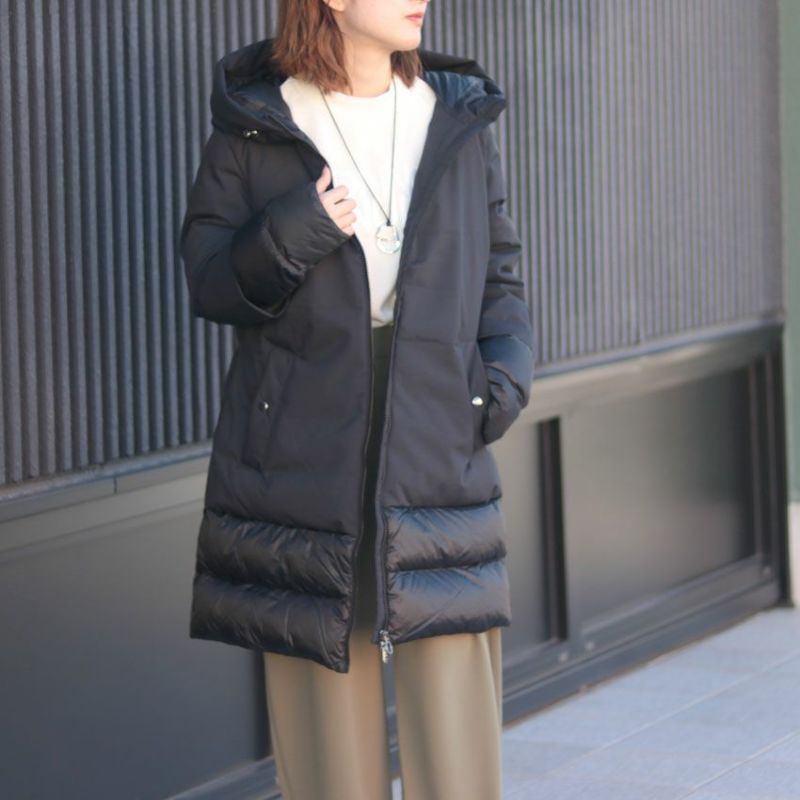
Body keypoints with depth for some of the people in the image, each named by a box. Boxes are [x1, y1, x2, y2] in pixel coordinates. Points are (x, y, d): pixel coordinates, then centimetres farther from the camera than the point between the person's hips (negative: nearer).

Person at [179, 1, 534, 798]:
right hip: (305, 459, -2)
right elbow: (207, 280, 2)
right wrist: (286, 238, -17)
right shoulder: (253, 125, 1)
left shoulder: (458, 120, 9)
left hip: (435, 454, 2)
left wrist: (506, 375, -2)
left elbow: (499, 275, 15)